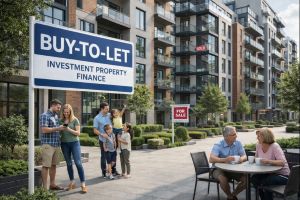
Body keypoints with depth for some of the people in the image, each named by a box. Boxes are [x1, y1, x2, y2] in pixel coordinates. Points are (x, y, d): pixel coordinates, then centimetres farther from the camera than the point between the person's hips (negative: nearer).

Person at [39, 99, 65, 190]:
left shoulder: (56, 116, 17)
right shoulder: (45, 115, -9)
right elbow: (44, 130, -19)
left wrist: (61, 128, 9)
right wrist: (57, 128, -18)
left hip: (56, 144, 8)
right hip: (48, 144, -8)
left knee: (53, 165, 13)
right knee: (46, 165, -4)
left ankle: (52, 184, 22)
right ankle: (45, 187, 1)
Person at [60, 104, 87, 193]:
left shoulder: (75, 120, -3)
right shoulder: (61, 120, 5)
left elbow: (78, 133, -8)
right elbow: (59, 132, 13)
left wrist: (69, 129, -21)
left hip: (74, 143, -3)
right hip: (64, 144, 3)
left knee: (78, 163, -10)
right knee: (69, 164, 10)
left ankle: (83, 184, -7)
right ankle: (72, 183, 23)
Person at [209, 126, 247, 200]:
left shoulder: (238, 143, 0)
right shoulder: (218, 145, -16)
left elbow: (244, 156, -2)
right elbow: (211, 159, -28)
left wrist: (241, 158, -28)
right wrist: (225, 159, -42)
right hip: (219, 169, -4)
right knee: (223, 179, -34)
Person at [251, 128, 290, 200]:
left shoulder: (275, 146, -20)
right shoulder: (258, 145, -1)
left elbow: (283, 162, -30)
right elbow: (257, 159, 15)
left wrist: (269, 161, -43)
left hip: (282, 175, -6)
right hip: (269, 173, 7)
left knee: (265, 182, -30)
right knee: (254, 178, -15)